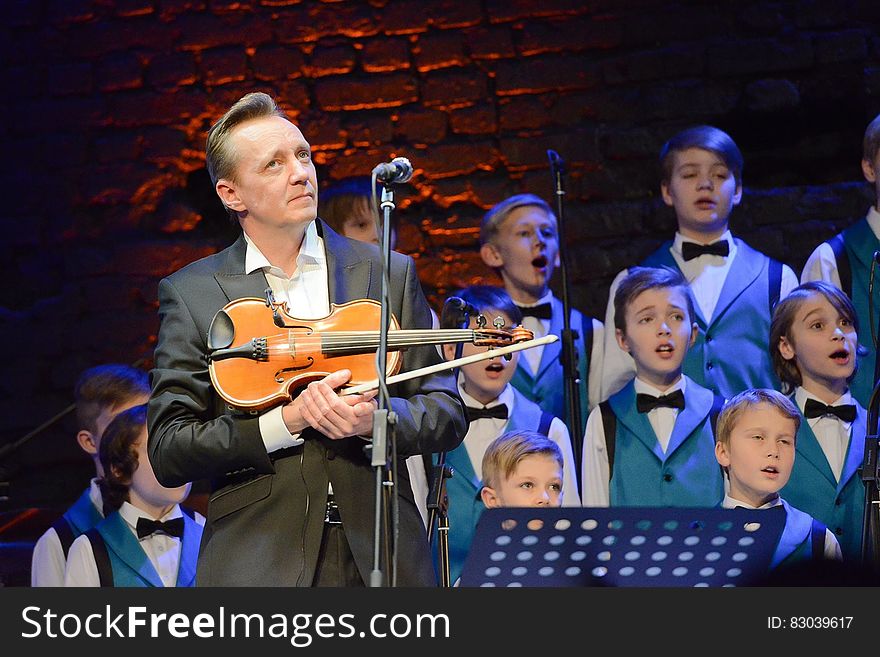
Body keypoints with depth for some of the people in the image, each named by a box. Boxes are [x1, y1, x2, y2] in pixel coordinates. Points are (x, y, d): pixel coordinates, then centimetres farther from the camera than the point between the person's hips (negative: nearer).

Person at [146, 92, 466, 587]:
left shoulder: (389, 274, 7)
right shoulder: (192, 295, 2)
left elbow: (448, 415, 7)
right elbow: (167, 453, -4)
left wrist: (376, 417, -14)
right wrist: (286, 421, -16)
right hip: (257, 565, -2)